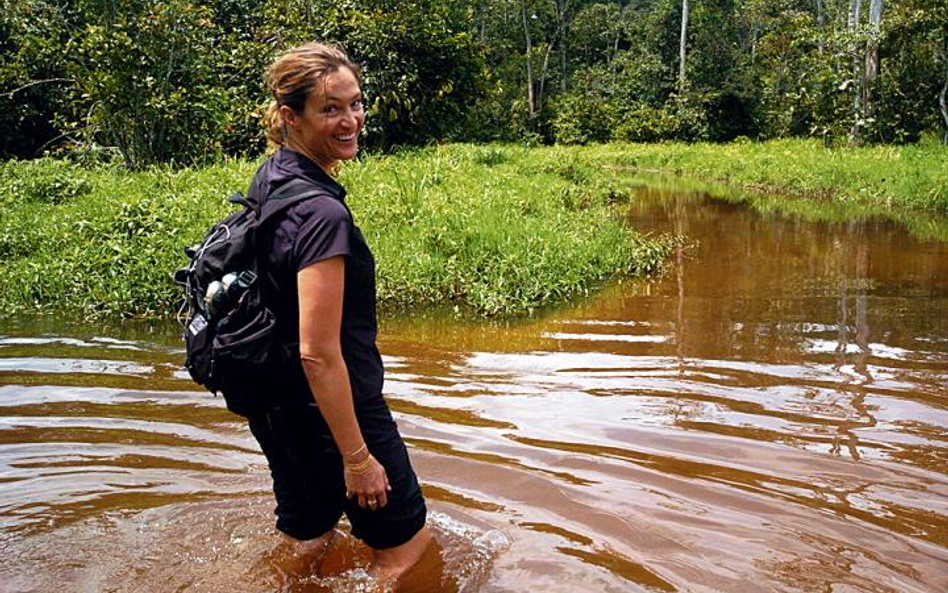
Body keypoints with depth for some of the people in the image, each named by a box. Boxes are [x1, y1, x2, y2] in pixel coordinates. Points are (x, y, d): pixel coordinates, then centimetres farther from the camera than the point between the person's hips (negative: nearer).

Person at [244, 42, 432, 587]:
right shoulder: (321, 214, -27)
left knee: (310, 545, 26)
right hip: (331, 413, -9)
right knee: (407, 543, 14)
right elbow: (318, 353, -28)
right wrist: (357, 457, -20)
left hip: (276, 408, 9)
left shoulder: (268, 180, 2)